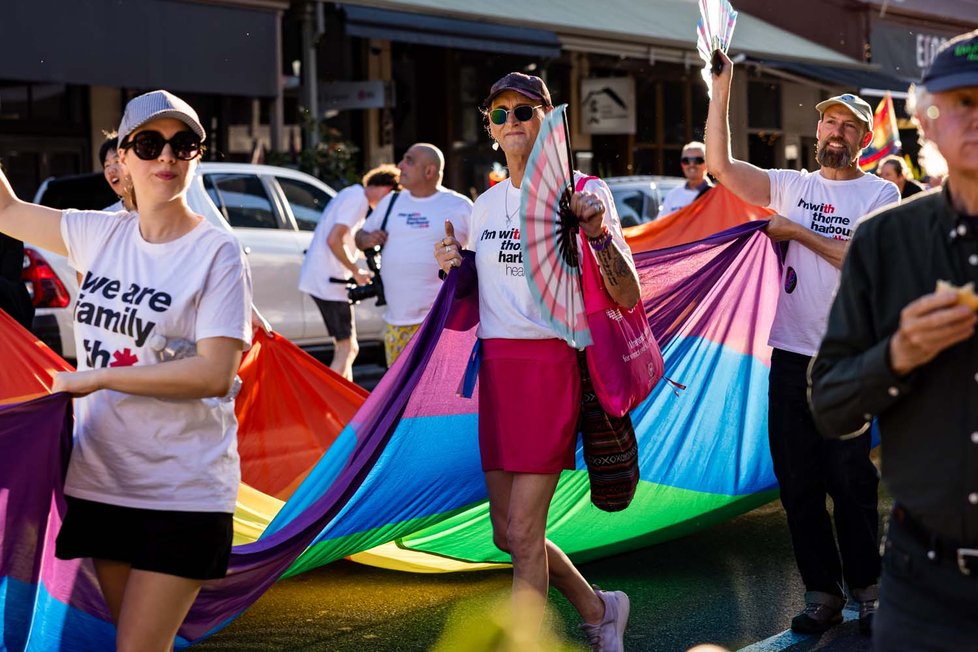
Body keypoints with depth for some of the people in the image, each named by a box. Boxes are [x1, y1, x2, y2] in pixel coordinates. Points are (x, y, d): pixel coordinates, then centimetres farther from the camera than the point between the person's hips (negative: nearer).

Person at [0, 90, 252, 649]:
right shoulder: (102, 235, 6)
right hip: (102, 480, 6)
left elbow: (215, 373, -19)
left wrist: (96, 377, -16)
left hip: (183, 492, -6)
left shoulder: (217, 251, -10)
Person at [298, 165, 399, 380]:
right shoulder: (357, 199, -14)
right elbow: (334, 239, -24)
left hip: (324, 279, 10)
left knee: (347, 347, 15)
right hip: (328, 280, -10)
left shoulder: (353, 195, 17)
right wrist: (356, 271, -14)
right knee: (347, 348, -9)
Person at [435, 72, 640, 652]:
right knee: (507, 532, 12)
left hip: (551, 364, -7)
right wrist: (454, 267, 2)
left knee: (524, 531, -7)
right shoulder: (486, 205, 13)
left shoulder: (580, 193, -5)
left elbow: (628, 297, -11)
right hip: (496, 366, 7)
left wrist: (598, 231, -25)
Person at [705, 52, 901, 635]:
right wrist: (722, 90, -6)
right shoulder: (791, 186, 10)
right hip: (791, 354, 4)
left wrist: (797, 231, -9)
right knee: (799, 482, 6)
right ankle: (822, 592, 16)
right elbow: (720, 164, 0)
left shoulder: (880, 193, 1)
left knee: (850, 479, 1)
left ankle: (867, 588, 16)